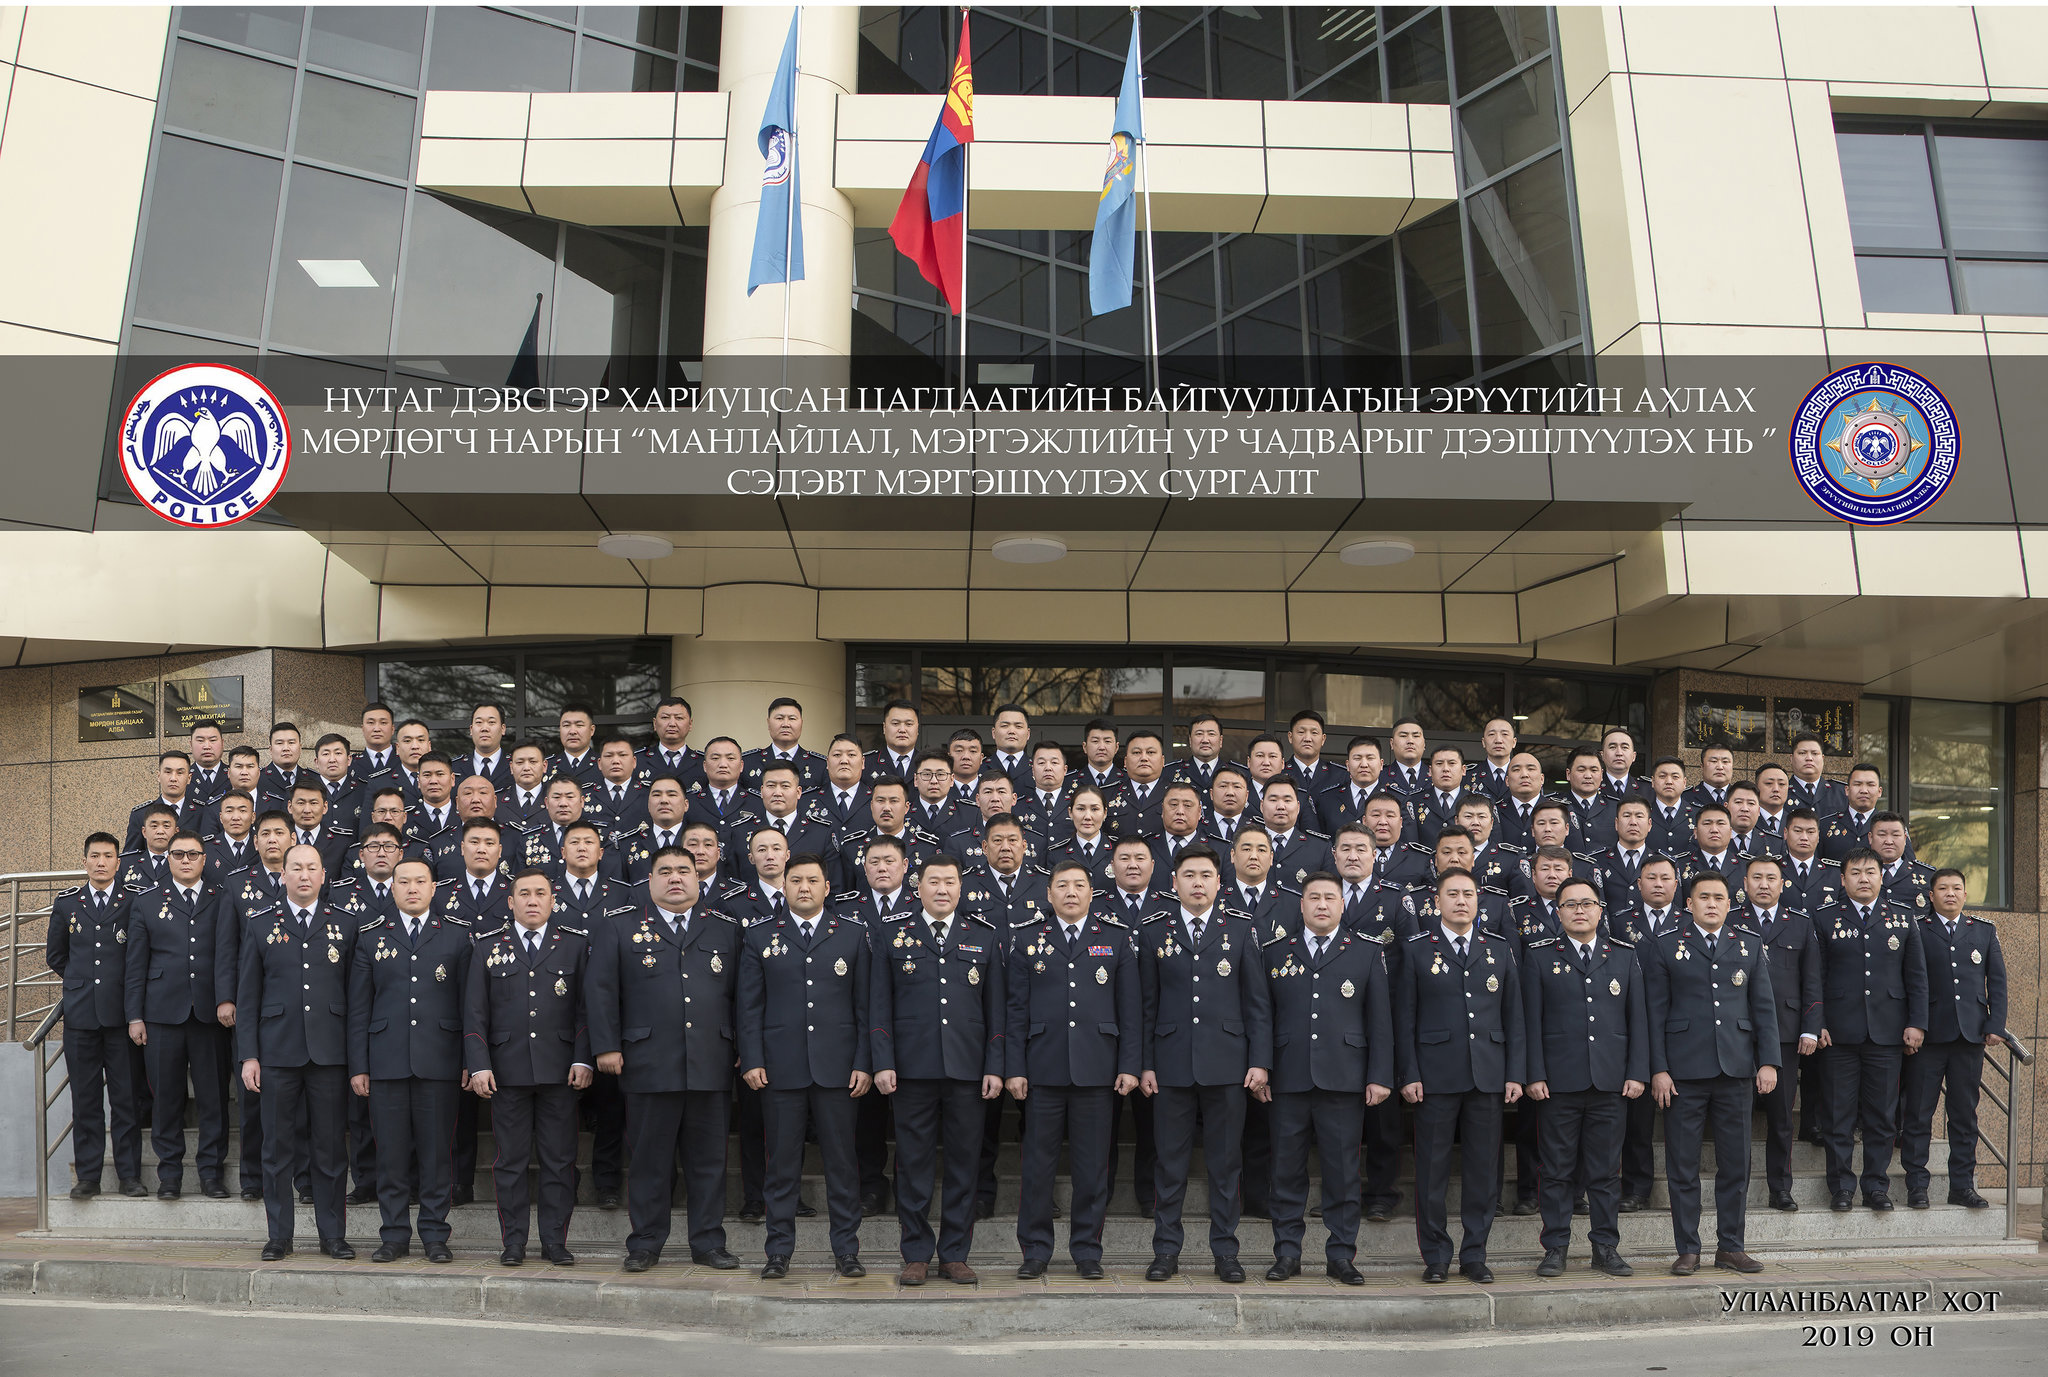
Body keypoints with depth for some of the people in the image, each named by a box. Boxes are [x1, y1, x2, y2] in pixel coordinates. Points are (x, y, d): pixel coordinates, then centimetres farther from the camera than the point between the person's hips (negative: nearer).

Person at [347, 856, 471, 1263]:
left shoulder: (459, 933, 5)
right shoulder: (370, 935, 9)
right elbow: (358, 1006, 9)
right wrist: (358, 1065, 4)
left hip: (440, 1061, -1)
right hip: (387, 1060, 1)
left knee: (437, 1150, 3)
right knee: (390, 1151, 5)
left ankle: (435, 1235, 15)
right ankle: (394, 1234, 19)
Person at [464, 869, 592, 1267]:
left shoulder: (575, 943, 6)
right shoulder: (488, 945, 8)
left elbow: (585, 1006, 4)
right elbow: (475, 1011, 5)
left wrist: (583, 1060, -4)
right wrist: (478, 1065, -4)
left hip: (559, 1069, 0)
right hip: (507, 1068, 0)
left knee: (559, 1159, 4)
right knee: (510, 1159, 6)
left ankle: (555, 1240, 14)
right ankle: (513, 1241, 18)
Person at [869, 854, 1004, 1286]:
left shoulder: (985, 936, 8)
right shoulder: (891, 932, 6)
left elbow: (996, 1007, 8)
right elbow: (879, 1003, 4)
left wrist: (995, 1067, 1)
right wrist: (883, 1063, -4)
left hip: (968, 1070, 1)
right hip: (912, 1068, -1)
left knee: (964, 1161, 6)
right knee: (913, 1162, 5)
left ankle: (955, 1255, 18)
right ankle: (916, 1255, 18)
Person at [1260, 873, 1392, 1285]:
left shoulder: (1367, 952, 8)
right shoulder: (1274, 952, 9)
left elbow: (1380, 1019, 5)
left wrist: (1380, 1076, -2)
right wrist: (1260, 1071, 2)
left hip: (1344, 1080, -1)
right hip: (1287, 1081, 1)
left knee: (1343, 1170, 4)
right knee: (1287, 1169, 6)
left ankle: (1341, 1255, 17)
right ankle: (1287, 1254, 17)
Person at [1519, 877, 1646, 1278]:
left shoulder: (1624, 955, 11)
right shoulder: (1540, 956, 4)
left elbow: (1637, 1017, 9)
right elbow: (1531, 1019, 0)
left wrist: (1637, 1073, 1)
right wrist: (1534, 1074, -6)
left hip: (1610, 1080, 2)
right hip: (1559, 1081, -2)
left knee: (1606, 1170, 7)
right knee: (1557, 1170, 4)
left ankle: (1606, 1248, 18)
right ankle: (1555, 1249, 13)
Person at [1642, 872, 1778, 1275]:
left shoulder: (1750, 945, 11)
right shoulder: (1663, 946, 2)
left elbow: (1764, 1007, 11)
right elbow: (1655, 1011, 0)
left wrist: (1768, 1061, 2)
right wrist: (1658, 1069, -6)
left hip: (1735, 1068, 3)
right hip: (1684, 1071, -2)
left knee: (1736, 1163, 7)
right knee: (1682, 1165, 2)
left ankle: (1730, 1246, 20)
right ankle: (1687, 1250, 12)